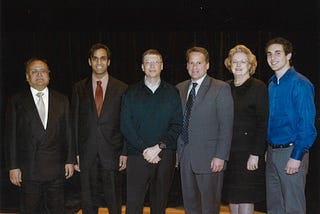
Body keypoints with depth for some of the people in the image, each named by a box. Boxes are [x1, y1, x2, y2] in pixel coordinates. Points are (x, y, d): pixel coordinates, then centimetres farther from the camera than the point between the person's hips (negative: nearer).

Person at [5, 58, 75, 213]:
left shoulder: (61, 100, 9)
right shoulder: (16, 101, 3)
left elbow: (68, 132, 8)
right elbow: (11, 136, 0)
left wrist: (70, 160, 3)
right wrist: (13, 166, -5)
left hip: (56, 168, 2)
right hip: (28, 170, -2)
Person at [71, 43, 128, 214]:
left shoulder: (121, 88, 2)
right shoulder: (79, 88, 6)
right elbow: (74, 122, 4)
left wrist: (125, 153, -4)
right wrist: (75, 153, -1)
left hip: (112, 153, -1)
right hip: (86, 154, 1)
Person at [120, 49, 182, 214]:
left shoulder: (172, 93, 9)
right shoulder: (132, 93, 7)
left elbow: (177, 125, 2)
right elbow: (126, 126, 0)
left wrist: (158, 147, -11)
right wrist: (145, 150, -10)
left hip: (165, 156, 1)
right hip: (138, 156, -1)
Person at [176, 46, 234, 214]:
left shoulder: (221, 88, -6)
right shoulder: (180, 89, 11)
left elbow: (226, 126, -11)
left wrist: (220, 156, -16)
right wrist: (178, 150, 9)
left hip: (210, 159, -5)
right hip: (185, 156, 5)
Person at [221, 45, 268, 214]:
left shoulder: (258, 87, -3)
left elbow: (263, 124, -9)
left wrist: (255, 154, -15)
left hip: (248, 152, -5)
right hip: (228, 151, 5)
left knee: (246, 198, -1)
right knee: (231, 197, 9)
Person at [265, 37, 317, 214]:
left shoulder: (300, 84, -12)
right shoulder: (272, 85, 11)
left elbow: (307, 124, -16)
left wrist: (296, 157, -19)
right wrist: (268, 150, 12)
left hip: (291, 152, -8)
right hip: (272, 152, 8)